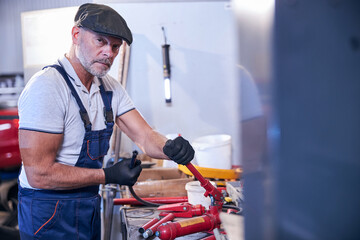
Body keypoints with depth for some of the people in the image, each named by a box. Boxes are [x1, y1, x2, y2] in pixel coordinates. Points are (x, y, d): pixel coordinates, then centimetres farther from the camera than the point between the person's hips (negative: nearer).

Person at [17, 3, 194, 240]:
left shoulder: (110, 88, 4)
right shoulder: (47, 87, -23)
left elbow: (144, 136, -2)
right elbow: (39, 174, -26)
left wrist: (170, 147, -25)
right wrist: (108, 176, -22)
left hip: (90, 208, 8)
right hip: (50, 214, -8)